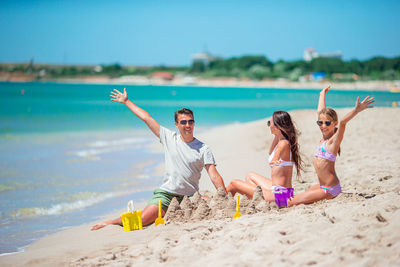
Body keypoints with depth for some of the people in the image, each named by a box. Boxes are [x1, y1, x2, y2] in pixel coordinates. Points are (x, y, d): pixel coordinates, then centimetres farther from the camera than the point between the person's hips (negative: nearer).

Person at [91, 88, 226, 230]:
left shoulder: (203, 149, 2)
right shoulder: (169, 138, 5)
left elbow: (215, 177, -4)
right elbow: (146, 118, 9)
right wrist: (126, 101, 13)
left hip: (190, 197, 1)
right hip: (165, 194, -1)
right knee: (142, 220, -19)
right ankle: (112, 222, 12)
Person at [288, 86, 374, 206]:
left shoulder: (334, 140, -13)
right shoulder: (324, 136, 8)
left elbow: (342, 122, -32)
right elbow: (320, 111, 21)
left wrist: (356, 110, -45)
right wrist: (322, 94, 32)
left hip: (329, 190, -9)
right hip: (322, 186, 9)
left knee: (291, 202, -11)